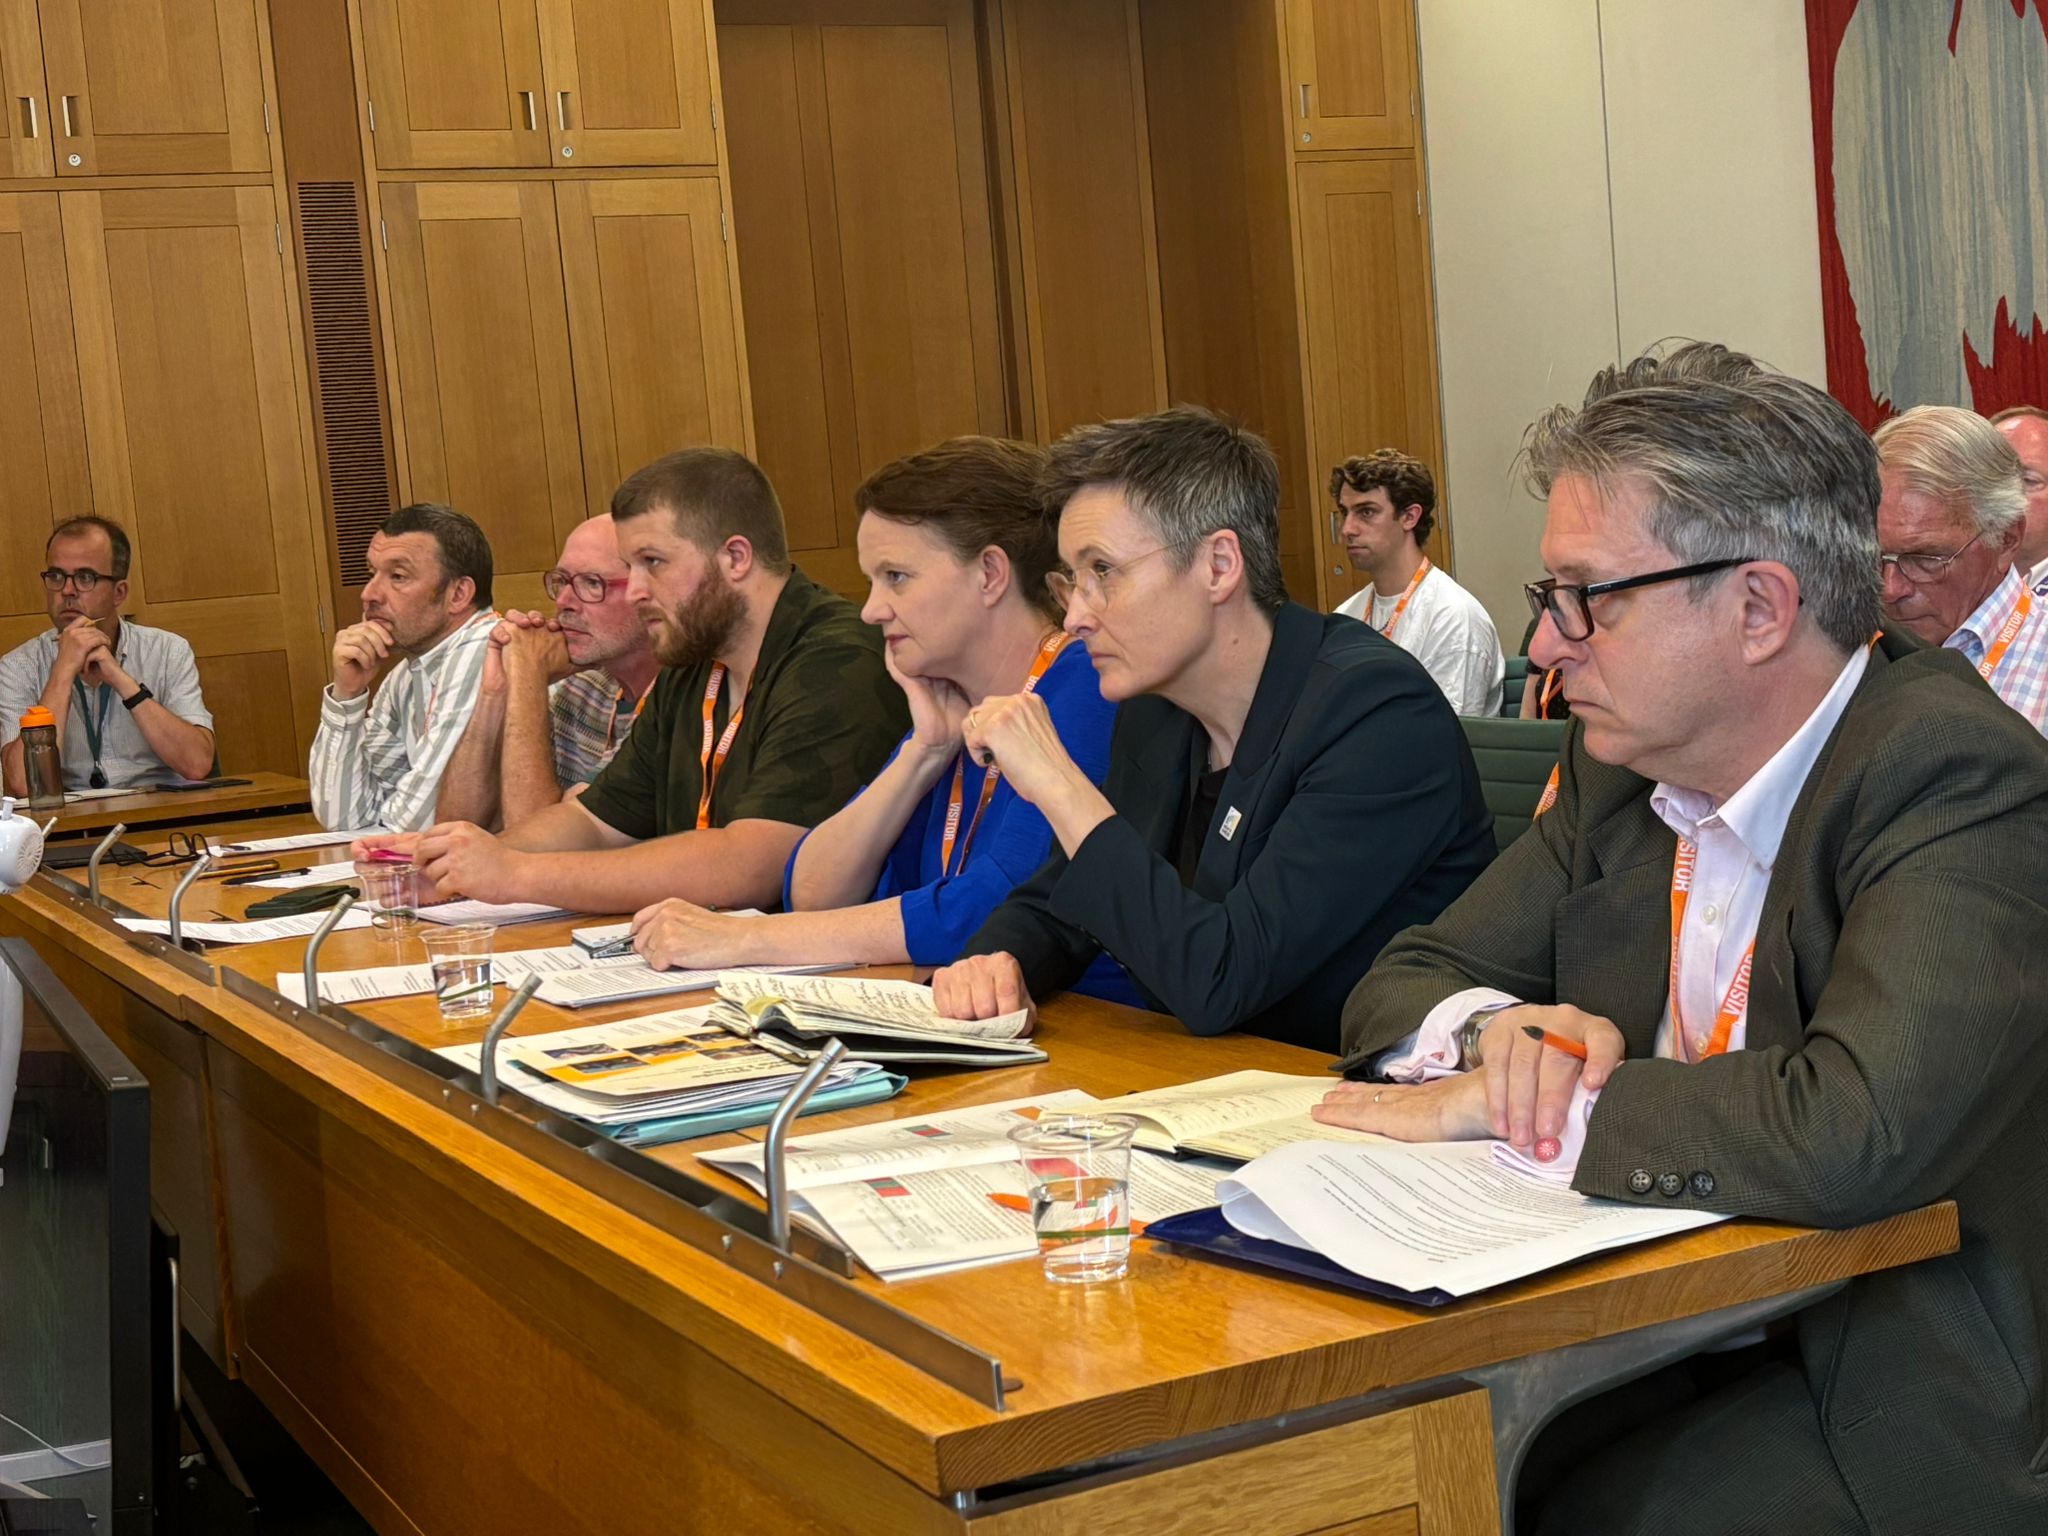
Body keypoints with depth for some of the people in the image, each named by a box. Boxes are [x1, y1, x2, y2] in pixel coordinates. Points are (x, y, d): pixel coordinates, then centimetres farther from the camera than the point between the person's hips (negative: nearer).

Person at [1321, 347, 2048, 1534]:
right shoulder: (1624, 770, 5)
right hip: (1666, 1330, 6)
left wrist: (1489, 1103, -20)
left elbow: (1856, 1130, -32)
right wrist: (1497, 1030, -13)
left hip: (1905, 1407, -6)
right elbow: (1408, 982, 11)